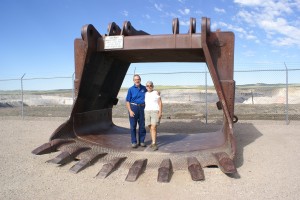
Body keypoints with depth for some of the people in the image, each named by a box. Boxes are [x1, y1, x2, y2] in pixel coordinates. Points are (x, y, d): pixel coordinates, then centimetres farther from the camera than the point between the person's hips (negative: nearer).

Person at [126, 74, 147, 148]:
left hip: (142, 108, 3)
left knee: (142, 126, 6)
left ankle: (141, 141, 17)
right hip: (133, 107, -2)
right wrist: (130, 111, -11)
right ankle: (134, 142, 10)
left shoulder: (144, 88, 8)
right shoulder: (131, 89, 0)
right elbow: (127, 101, -2)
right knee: (133, 126, 1)